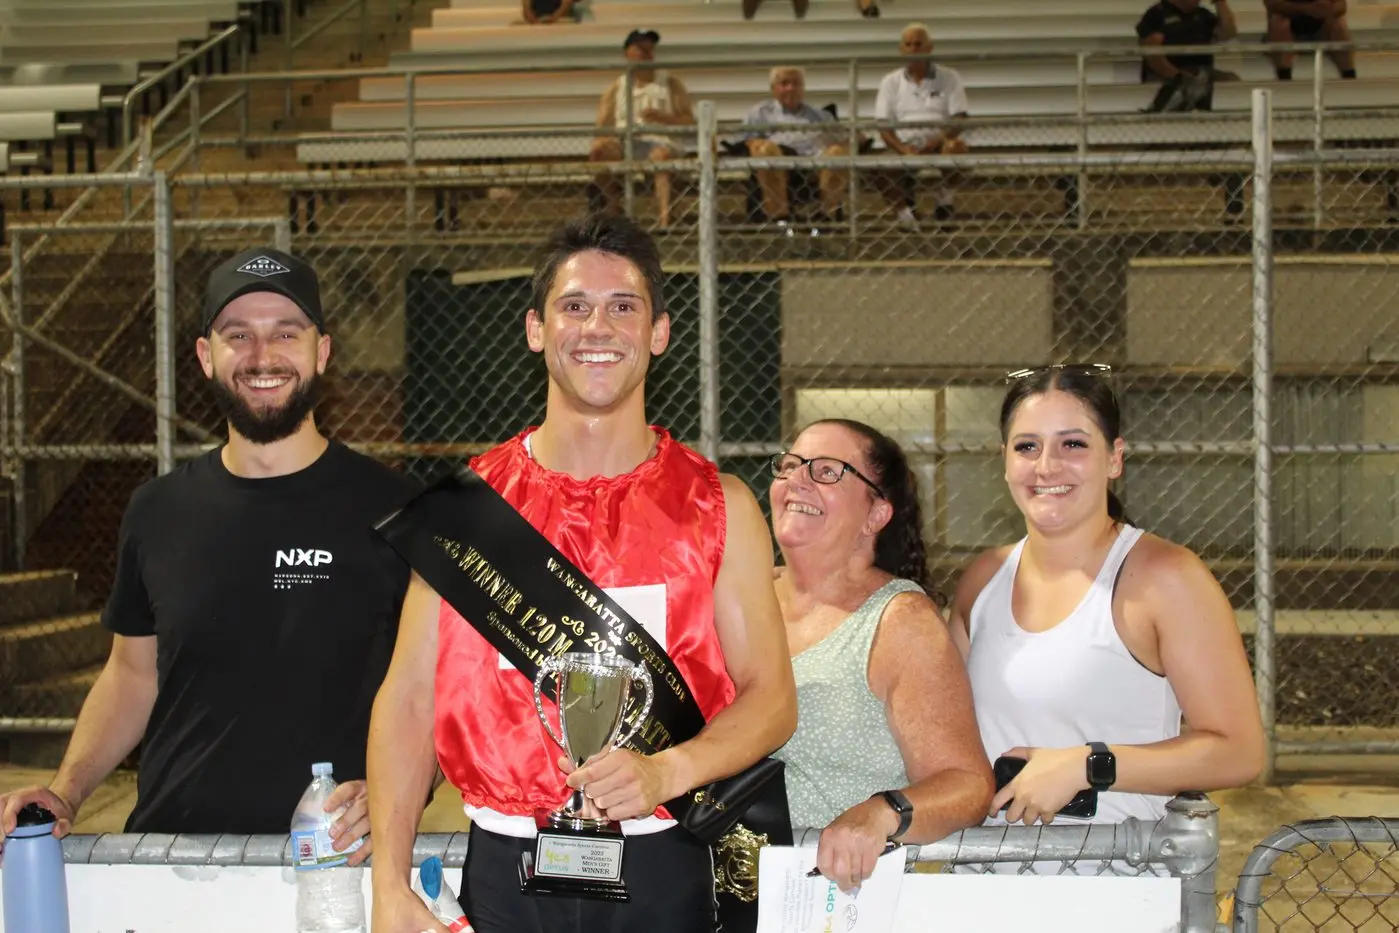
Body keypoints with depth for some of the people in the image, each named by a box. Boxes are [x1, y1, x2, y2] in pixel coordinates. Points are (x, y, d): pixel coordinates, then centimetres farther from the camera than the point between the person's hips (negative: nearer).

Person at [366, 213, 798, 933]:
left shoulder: (718, 506, 3)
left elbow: (770, 697, 2)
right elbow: (408, 699, 2)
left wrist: (665, 771, -17)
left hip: (661, 873, 0)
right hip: (503, 875, 1)